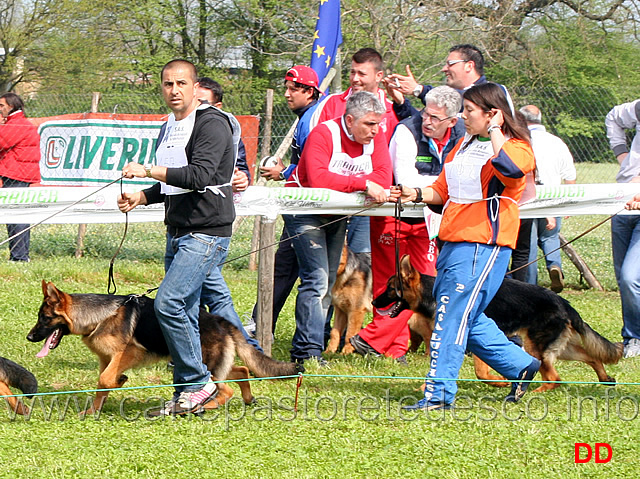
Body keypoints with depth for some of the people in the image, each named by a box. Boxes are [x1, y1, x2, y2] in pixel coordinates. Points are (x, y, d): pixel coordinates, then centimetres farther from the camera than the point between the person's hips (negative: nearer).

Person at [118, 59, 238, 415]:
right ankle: (186, 395, 12)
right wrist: (141, 197, 11)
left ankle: (199, 382, -8)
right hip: (178, 233, 9)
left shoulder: (212, 124, -11)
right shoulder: (171, 127, 18)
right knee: (185, 312, 8)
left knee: (169, 303, -18)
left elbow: (199, 175, -24)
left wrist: (148, 170, -24)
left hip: (207, 232, -9)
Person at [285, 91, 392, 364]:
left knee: (327, 281, 8)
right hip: (306, 210, -7)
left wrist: (340, 182, -28)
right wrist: (362, 183, -38)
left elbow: (384, 178, -17)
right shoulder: (324, 134, -23)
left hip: (336, 215, 7)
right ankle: (308, 352, -20)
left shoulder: (375, 139, -5)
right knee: (317, 279, -17)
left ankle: (302, 348, 15)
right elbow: (318, 179, -37)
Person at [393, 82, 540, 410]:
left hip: (483, 245, -9)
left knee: (453, 317, -10)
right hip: (453, 242, 9)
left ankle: (439, 393, -6)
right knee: (467, 319, 13)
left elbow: (508, 167, -32)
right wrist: (417, 195, 5)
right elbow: (443, 189, 24)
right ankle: (520, 365, 26)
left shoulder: (517, 147, -6)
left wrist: (495, 129, -19)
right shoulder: (465, 144, 19)